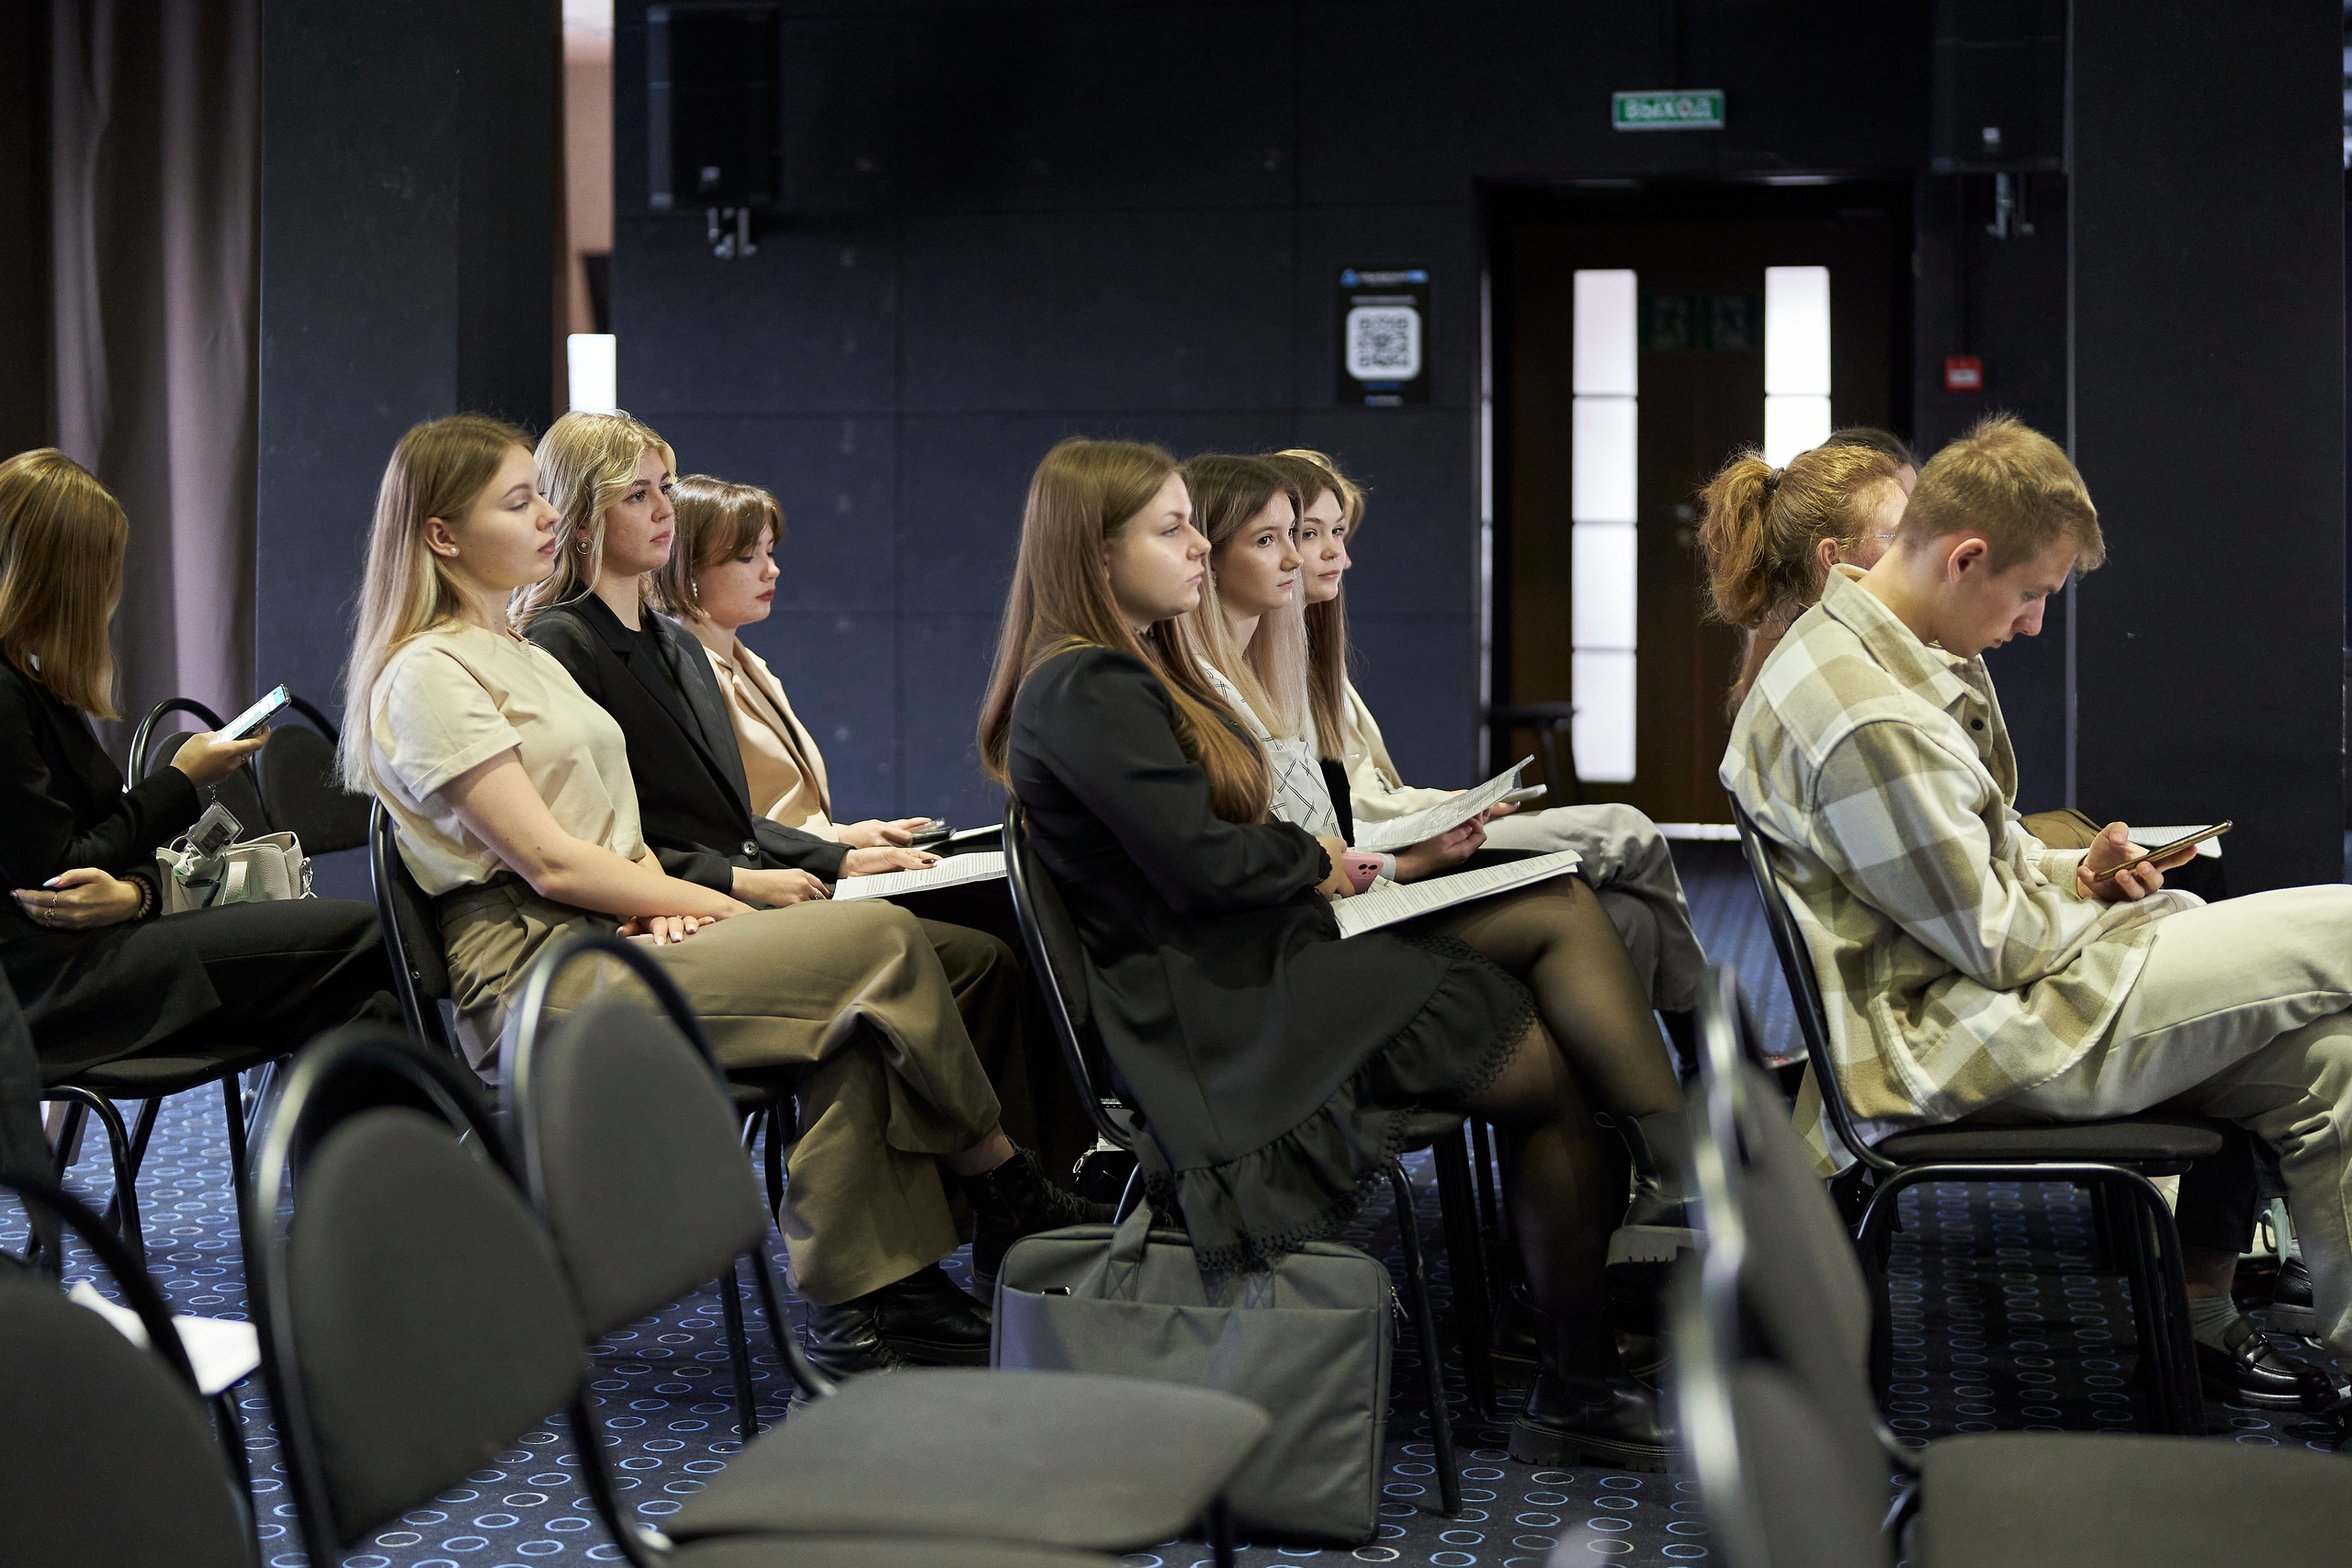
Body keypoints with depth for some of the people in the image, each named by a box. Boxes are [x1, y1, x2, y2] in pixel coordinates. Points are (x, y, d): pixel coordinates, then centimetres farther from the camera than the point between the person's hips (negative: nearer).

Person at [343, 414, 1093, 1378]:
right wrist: (718, 908, -11)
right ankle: (1005, 1187, -3)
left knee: (856, 1011, -19)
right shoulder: (428, 676, -6)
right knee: (878, 942, -21)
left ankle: (861, 1307, -19)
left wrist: (667, 902, -4)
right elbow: (549, 862, -13)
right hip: (537, 975, -9)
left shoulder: (527, 656, 24)